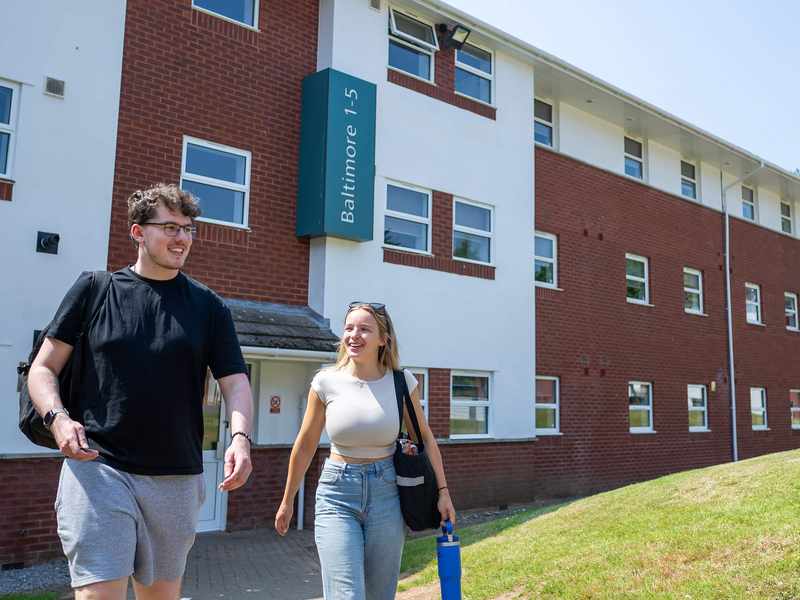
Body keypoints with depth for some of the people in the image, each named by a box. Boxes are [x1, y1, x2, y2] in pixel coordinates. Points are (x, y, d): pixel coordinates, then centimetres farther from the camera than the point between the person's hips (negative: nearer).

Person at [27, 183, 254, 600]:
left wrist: (240, 436, -14)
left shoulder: (208, 306, 8)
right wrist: (57, 417, -14)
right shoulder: (94, 289, 5)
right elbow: (43, 368, 6)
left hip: (178, 479, 3)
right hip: (97, 469, -2)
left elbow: (235, 381, 5)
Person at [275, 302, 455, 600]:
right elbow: (305, 445, 5)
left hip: (386, 492, 1)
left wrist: (443, 490, 7)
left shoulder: (401, 382, -4)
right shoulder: (327, 382, -5)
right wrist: (287, 501, 12)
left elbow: (425, 437, 10)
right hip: (337, 495, -1)